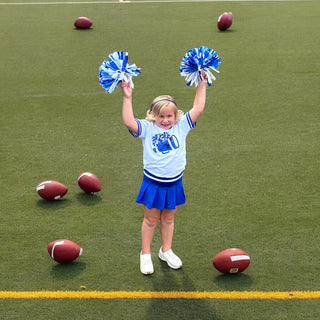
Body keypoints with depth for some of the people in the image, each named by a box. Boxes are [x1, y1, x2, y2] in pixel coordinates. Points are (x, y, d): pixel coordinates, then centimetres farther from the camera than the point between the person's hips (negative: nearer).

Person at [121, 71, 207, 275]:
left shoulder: (181, 126, -1)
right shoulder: (147, 128, -9)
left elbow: (197, 109, -6)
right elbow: (129, 122, -25)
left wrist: (202, 86, -8)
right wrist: (127, 97, -28)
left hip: (174, 183, 2)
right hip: (153, 183, -2)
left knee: (168, 219, 18)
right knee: (151, 220, 11)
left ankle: (166, 251, 37)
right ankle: (146, 254, 26)